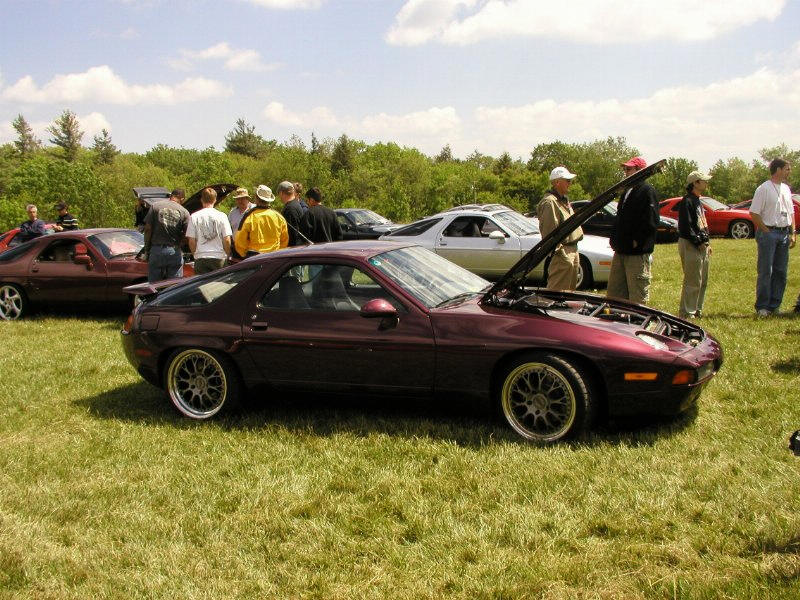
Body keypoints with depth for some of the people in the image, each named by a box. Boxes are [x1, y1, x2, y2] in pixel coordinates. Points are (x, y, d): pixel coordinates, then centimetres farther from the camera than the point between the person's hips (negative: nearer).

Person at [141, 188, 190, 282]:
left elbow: (148, 229, 1)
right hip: (175, 252, 0)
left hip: (156, 251, 1)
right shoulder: (184, 212, 1)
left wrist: (146, 250, 5)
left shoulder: (155, 206, 3)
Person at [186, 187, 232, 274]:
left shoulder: (194, 217, 0)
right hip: (219, 257, 0)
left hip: (201, 258, 0)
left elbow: (191, 241, 0)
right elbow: (227, 240, -2)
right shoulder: (222, 216, -1)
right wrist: (227, 255, 11)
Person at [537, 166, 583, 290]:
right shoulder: (549, 202, -15)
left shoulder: (564, 200, 19)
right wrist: (559, 252, -23)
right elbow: (549, 231, -21)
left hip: (573, 251, 11)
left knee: (570, 289, 16)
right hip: (563, 253, -11)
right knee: (558, 291, -9)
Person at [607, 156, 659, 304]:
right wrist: (614, 239, 13)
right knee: (614, 293, 13)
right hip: (621, 251, 9)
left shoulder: (647, 191, -10)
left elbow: (651, 222, -18)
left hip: (638, 253, -9)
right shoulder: (627, 191, 18)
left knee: (637, 297, -4)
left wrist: (637, 241, -17)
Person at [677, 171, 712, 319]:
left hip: (702, 246, 10)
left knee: (702, 281, 13)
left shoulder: (698, 202, 19)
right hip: (690, 245, -10)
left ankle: (697, 310, 22)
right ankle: (686, 313, -5)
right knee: (693, 282, -10)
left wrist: (707, 243, 15)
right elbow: (685, 226, -18)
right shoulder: (687, 201, -12)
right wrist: (699, 242, -17)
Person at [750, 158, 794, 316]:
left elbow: (791, 213, 20)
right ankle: (762, 307, 1)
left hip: (784, 234, 7)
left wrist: (792, 233, 11)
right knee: (765, 272, -5)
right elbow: (754, 213, -12)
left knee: (781, 272, 7)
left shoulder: (786, 189, 15)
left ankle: (774, 305, 15)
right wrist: (766, 231, -13)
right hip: (768, 233, -7)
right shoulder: (764, 189, -8)